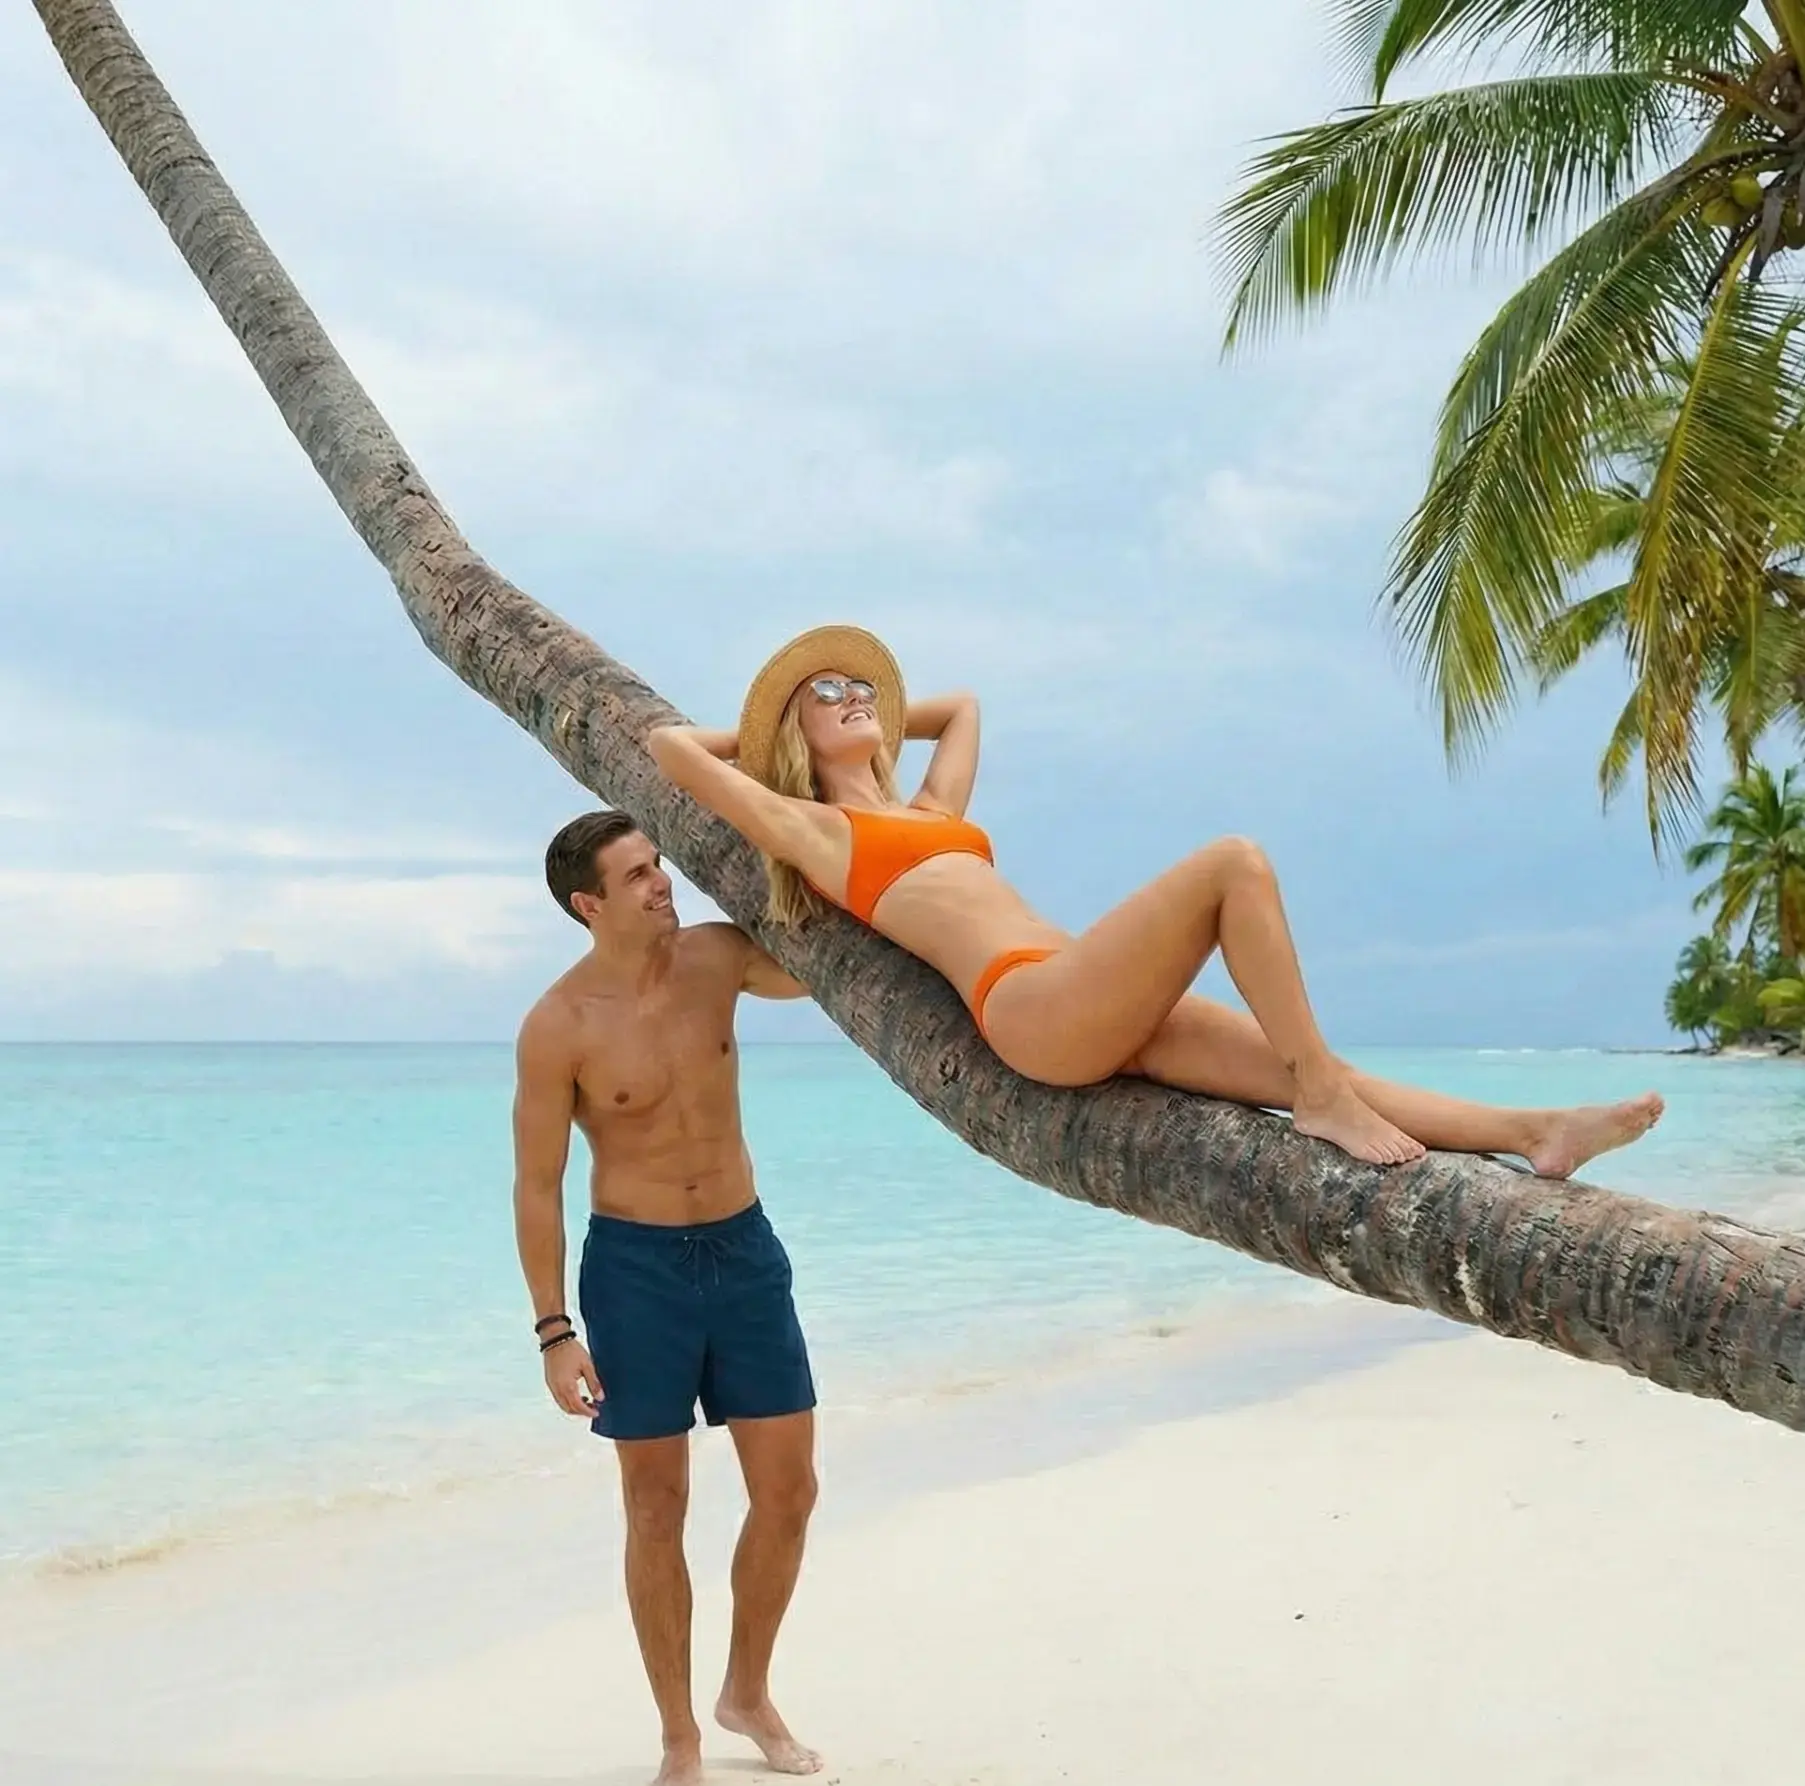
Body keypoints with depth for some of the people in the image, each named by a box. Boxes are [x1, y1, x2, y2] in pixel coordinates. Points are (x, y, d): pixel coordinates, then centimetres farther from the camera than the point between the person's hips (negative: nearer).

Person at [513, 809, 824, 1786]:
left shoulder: (716, 957, -4)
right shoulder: (557, 1027, -14)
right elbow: (537, 1184, -9)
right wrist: (554, 1329, -11)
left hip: (746, 1249, 4)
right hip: (636, 1265, -4)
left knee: (788, 1492, 8)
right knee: (657, 1511, 6)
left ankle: (748, 1694, 31)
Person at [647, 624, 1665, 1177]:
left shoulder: (933, 813, 31)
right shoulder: (810, 828, 11)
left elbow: (963, 706, 51)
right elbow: (671, 746, 9)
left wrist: (884, 723, 50)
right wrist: (766, 727, 28)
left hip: (1094, 1016, 8)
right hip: (1032, 1007, -8)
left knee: (1297, 1068, -6)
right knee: (1237, 864, -20)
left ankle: (1532, 1134, -11)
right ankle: (1325, 1099, -23)